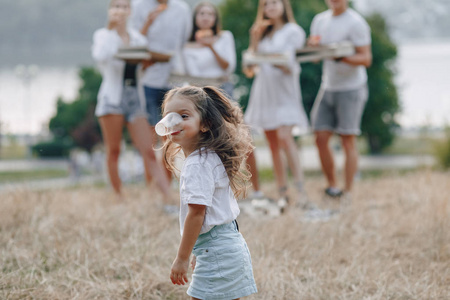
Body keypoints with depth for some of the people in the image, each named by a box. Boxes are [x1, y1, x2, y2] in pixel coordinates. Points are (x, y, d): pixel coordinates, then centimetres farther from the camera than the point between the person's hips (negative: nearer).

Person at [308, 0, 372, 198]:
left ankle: (348, 192, 1)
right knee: (321, 138, 1)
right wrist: (313, 47, -8)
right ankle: (331, 186, 16)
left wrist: (341, 57, -29)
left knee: (348, 140, -4)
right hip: (328, 86, 6)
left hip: (351, 87, -6)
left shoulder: (356, 23, -10)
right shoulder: (320, 20, 11)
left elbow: (366, 59, -14)